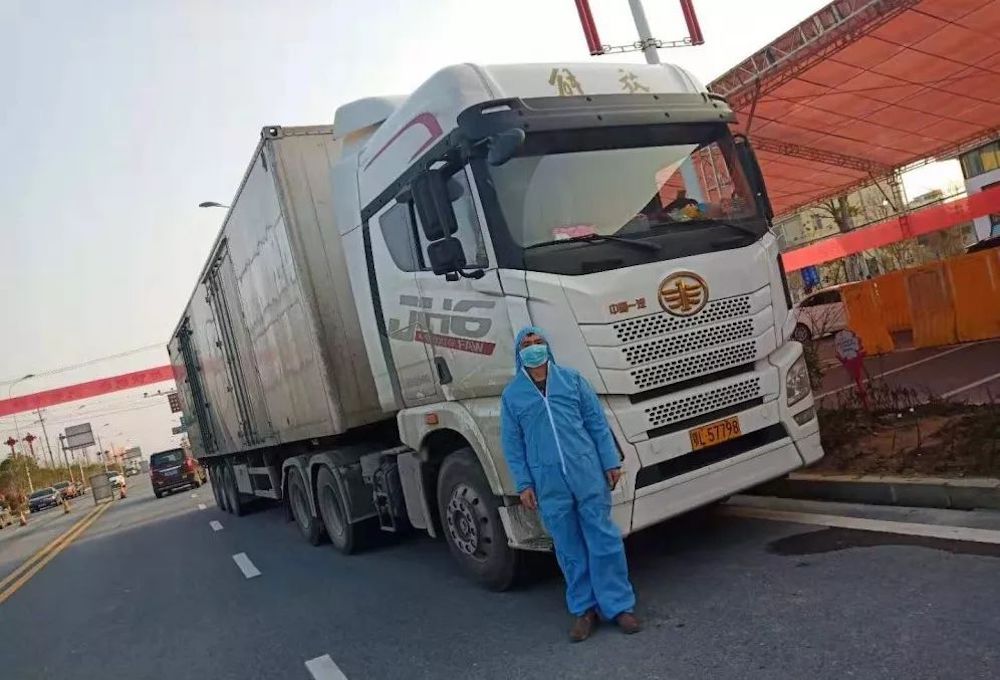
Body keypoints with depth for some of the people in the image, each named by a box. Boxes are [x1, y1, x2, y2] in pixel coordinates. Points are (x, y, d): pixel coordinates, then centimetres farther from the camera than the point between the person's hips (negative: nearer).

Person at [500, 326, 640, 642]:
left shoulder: (571, 379, 6)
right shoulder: (512, 395, 6)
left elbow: (597, 423, 6)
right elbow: (512, 444, 6)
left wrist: (611, 462, 1)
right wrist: (524, 484, 0)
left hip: (588, 473, 0)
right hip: (548, 483, 0)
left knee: (604, 540, 2)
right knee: (569, 548, 7)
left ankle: (618, 606, 14)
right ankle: (584, 610, 20)